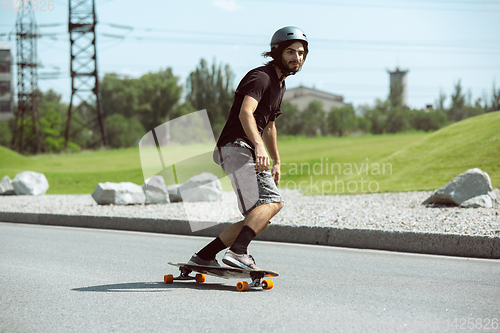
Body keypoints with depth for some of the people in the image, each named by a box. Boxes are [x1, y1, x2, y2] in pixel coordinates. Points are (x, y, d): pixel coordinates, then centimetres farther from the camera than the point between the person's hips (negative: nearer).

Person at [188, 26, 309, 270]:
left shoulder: (280, 85, 22)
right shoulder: (260, 77, -10)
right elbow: (245, 113, -28)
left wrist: (276, 162, 34)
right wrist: (259, 147, -41)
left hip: (249, 150, 10)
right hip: (236, 147, -10)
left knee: (258, 217, 7)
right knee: (272, 201, -27)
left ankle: (204, 256, 9)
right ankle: (237, 252, -38)